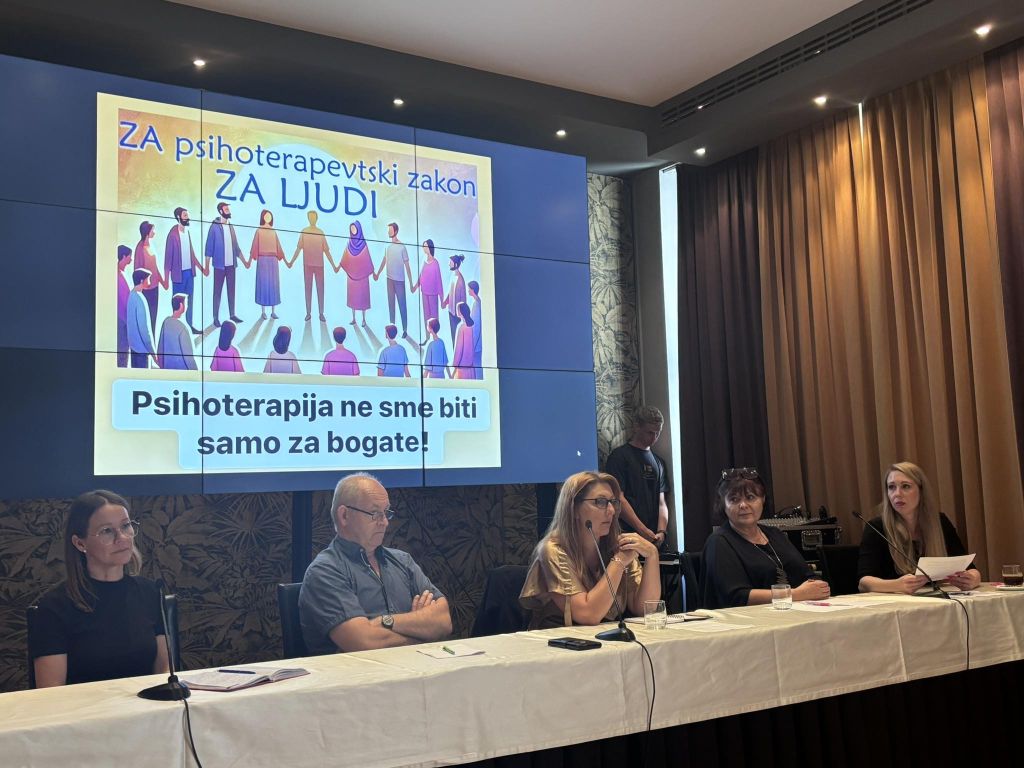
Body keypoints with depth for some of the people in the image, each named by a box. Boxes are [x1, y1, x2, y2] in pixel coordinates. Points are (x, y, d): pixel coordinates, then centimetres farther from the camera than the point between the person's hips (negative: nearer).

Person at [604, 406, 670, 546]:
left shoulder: (658, 461, 17)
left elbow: (661, 502, 14)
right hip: (628, 535, -5)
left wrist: (661, 531, -4)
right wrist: (643, 530, -16)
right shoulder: (619, 456, -2)